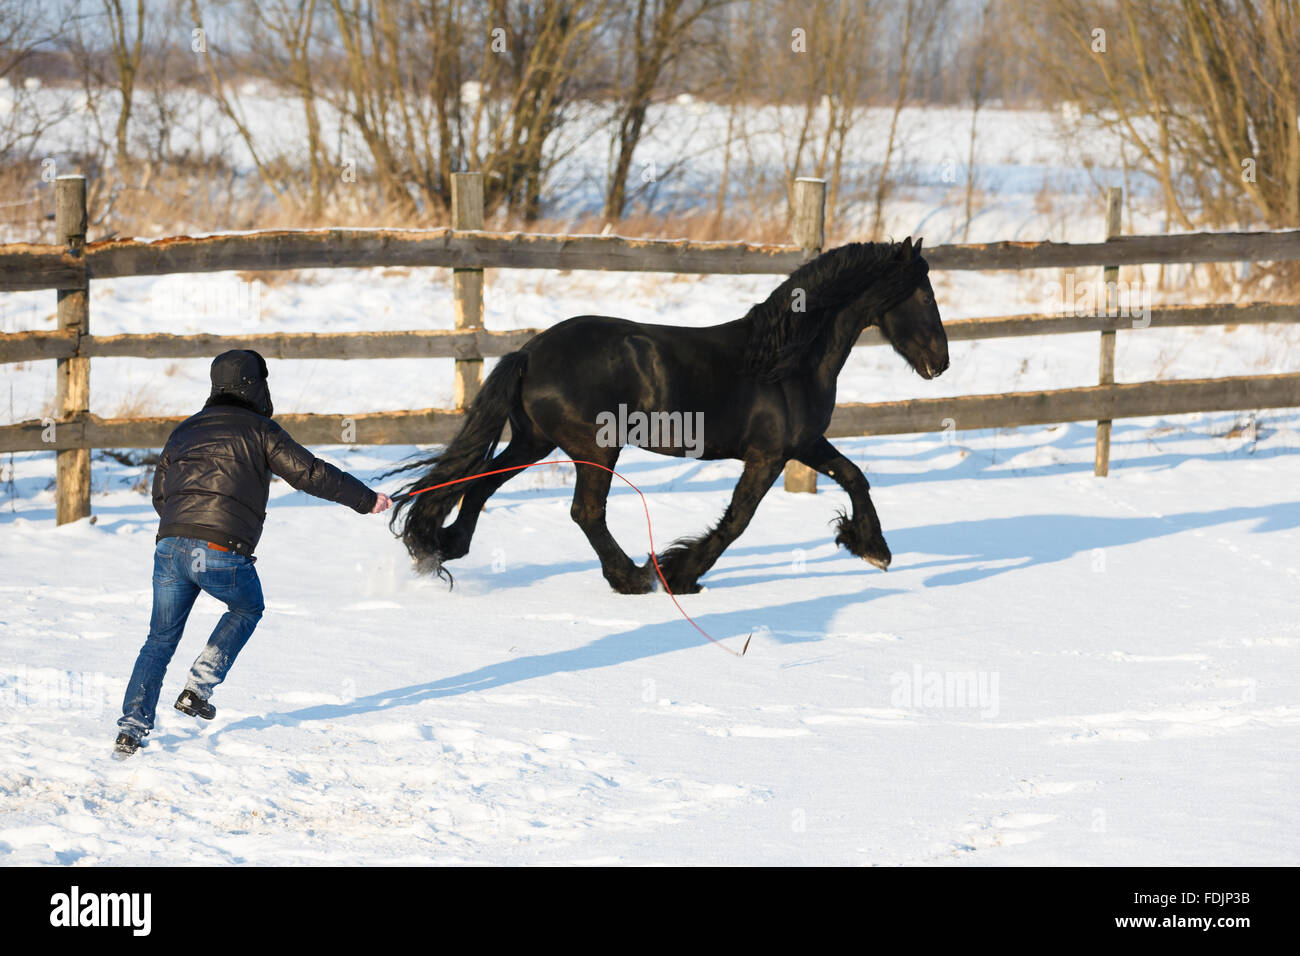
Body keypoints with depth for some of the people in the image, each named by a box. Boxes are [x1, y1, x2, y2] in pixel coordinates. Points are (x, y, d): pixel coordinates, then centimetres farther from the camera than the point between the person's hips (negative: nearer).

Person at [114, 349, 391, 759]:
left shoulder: (185, 430, 22)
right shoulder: (259, 430, 6)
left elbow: (159, 495, 26)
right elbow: (311, 474, 5)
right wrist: (366, 500, 16)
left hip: (170, 547, 4)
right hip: (222, 553, -4)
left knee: (161, 638, 16)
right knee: (247, 610, 25)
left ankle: (131, 728, 4)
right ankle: (197, 690, 14)